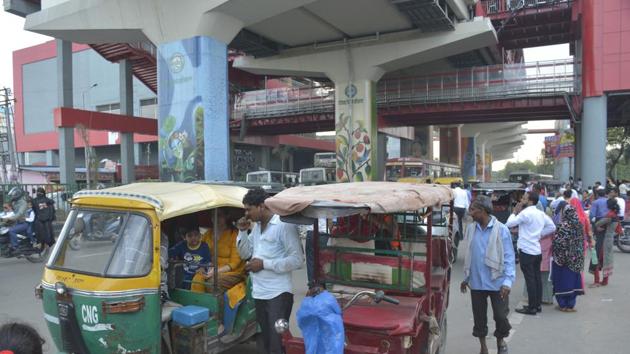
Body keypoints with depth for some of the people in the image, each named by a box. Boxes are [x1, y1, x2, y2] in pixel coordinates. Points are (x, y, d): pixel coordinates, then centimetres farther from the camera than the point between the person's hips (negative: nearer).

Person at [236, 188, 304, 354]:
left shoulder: (285, 225, -14)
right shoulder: (256, 225, 11)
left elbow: (297, 260, -19)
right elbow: (245, 254, 15)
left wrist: (264, 264, -18)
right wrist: (243, 231, 0)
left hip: (278, 294, -8)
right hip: (259, 292, 8)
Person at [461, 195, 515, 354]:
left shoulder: (501, 230, -11)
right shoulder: (471, 229, 1)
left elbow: (508, 257, -10)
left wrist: (508, 281, -17)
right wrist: (466, 277, 13)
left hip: (497, 282, -3)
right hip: (476, 282, 4)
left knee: (501, 315, 6)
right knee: (479, 316, 12)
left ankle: (500, 340, 36)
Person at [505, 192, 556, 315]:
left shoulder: (526, 213, -16)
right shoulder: (541, 213, 9)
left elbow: (509, 224, -16)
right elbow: (552, 227, 15)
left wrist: (514, 212, 0)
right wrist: (539, 234, 13)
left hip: (526, 251, -8)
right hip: (537, 250, 8)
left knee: (530, 279, -3)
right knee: (537, 278, 12)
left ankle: (532, 307, 2)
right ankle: (538, 305, 20)